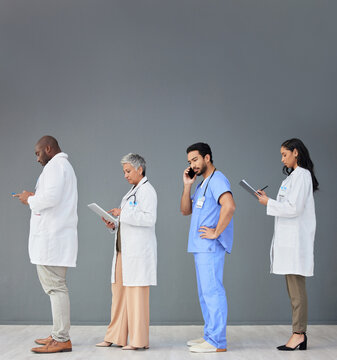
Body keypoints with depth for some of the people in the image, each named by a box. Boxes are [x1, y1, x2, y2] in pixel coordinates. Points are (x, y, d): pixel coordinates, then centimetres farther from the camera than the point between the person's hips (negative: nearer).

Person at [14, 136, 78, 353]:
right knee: (55, 286, 13)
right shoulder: (65, 166, 26)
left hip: (52, 236, -11)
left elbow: (52, 197, -21)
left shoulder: (56, 165, -7)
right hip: (54, 236, 11)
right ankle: (59, 335, 18)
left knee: (55, 286, -10)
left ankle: (62, 339, -10)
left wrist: (30, 200, -5)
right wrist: (34, 197, 15)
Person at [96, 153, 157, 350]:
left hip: (139, 252, -9)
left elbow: (149, 218, -19)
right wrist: (114, 225, 8)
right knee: (119, 291, 8)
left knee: (136, 292, -7)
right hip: (124, 250, 9)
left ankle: (139, 340, -2)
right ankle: (116, 337, 13)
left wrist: (123, 213, -17)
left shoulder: (146, 190, -6)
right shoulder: (133, 191, 23)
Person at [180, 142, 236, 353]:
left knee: (212, 291, -9)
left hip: (211, 247, -11)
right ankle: (210, 336, 22)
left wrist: (216, 232, -21)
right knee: (205, 292, 14)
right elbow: (186, 210, 19)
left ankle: (217, 342, -6)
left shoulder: (217, 180, -11)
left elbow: (229, 206, -27)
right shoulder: (203, 183, 21)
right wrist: (188, 186, 8)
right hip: (201, 247, 11)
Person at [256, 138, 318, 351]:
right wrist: (268, 200, 11)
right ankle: (300, 334, 13)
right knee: (294, 289, 9)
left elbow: (294, 208, -17)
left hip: (296, 239, -10)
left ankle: (298, 334, -3)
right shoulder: (294, 175, 20)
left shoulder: (302, 175, -10)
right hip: (288, 238, 10)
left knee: (297, 289, -7)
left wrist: (269, 203, -9)